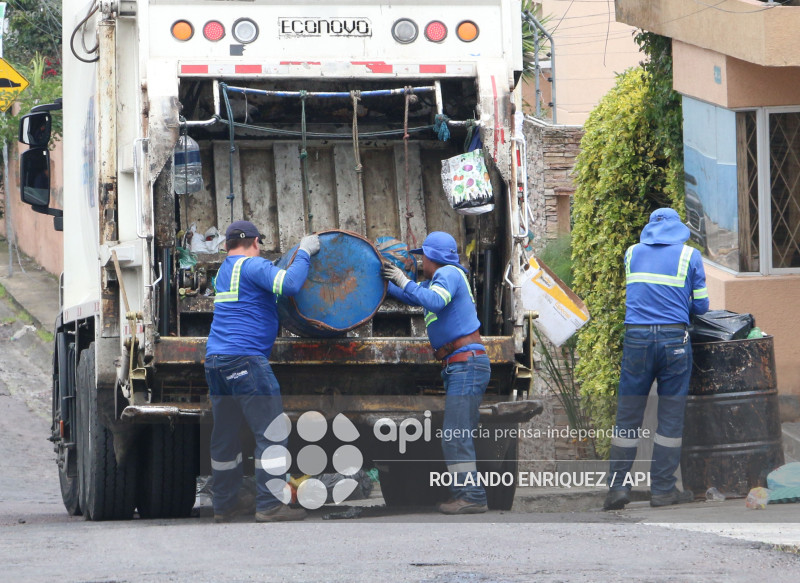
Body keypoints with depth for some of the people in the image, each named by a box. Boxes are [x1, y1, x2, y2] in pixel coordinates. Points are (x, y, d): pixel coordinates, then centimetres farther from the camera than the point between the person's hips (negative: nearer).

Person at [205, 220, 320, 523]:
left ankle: (224, 504, 18)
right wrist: (303, 253, -6)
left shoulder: (224, 270, 22)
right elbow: (289, 284, -19)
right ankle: (269, 505, -11)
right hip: (245, 360, -9)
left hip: (215, 360, 9)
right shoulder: (252, 265, -5)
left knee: (224, 435, 14)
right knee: (272, 431, -6)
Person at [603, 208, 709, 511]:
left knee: (628, 416, 5)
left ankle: (618, 486, 1)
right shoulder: (689, 255, 4)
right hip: (674, 338, -2)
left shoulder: (632, 253, 11)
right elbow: (701, 306, 8)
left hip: (636, 338, 2)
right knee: (670, 417, 4)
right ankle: (662, 489, 4)